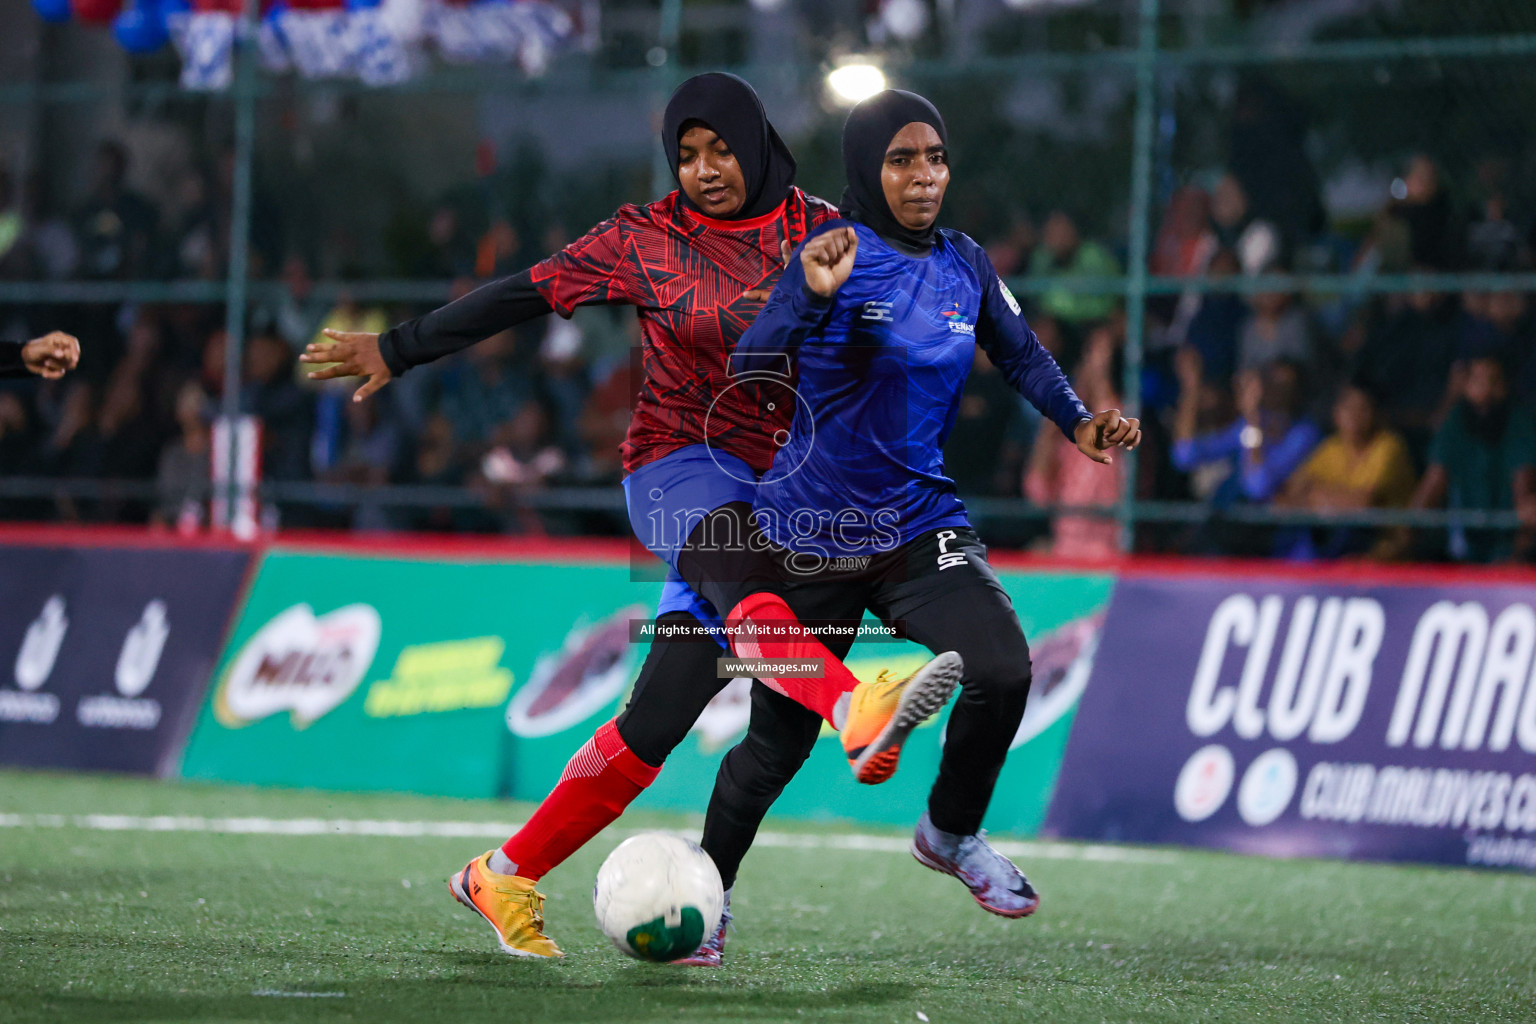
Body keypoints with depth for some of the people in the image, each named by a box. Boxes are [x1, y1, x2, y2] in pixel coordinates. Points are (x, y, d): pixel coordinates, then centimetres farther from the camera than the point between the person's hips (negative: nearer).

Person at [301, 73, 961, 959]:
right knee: (748, 589, -37)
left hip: (770, 488, 2)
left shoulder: (818, 230, 6)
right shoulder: (647, 239, 1)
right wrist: (399, 350, 5)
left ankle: (507, 877, 7)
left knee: (659, 719, -4)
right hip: (679, 472, -2)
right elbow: (527, 295, 5)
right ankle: (860, 715, -65)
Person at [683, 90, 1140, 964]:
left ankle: (951, 832, 7)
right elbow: (751, 376, -23)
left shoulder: (963, 264, 3)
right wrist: (811, 298, -39)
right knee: (778, 738, 2)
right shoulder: (835, 257, -13)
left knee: (1001, 671, -20)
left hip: (921, 525, 4)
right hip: (810, 534, -4)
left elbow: (1021, 353, 18)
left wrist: (1078, 420, 2)